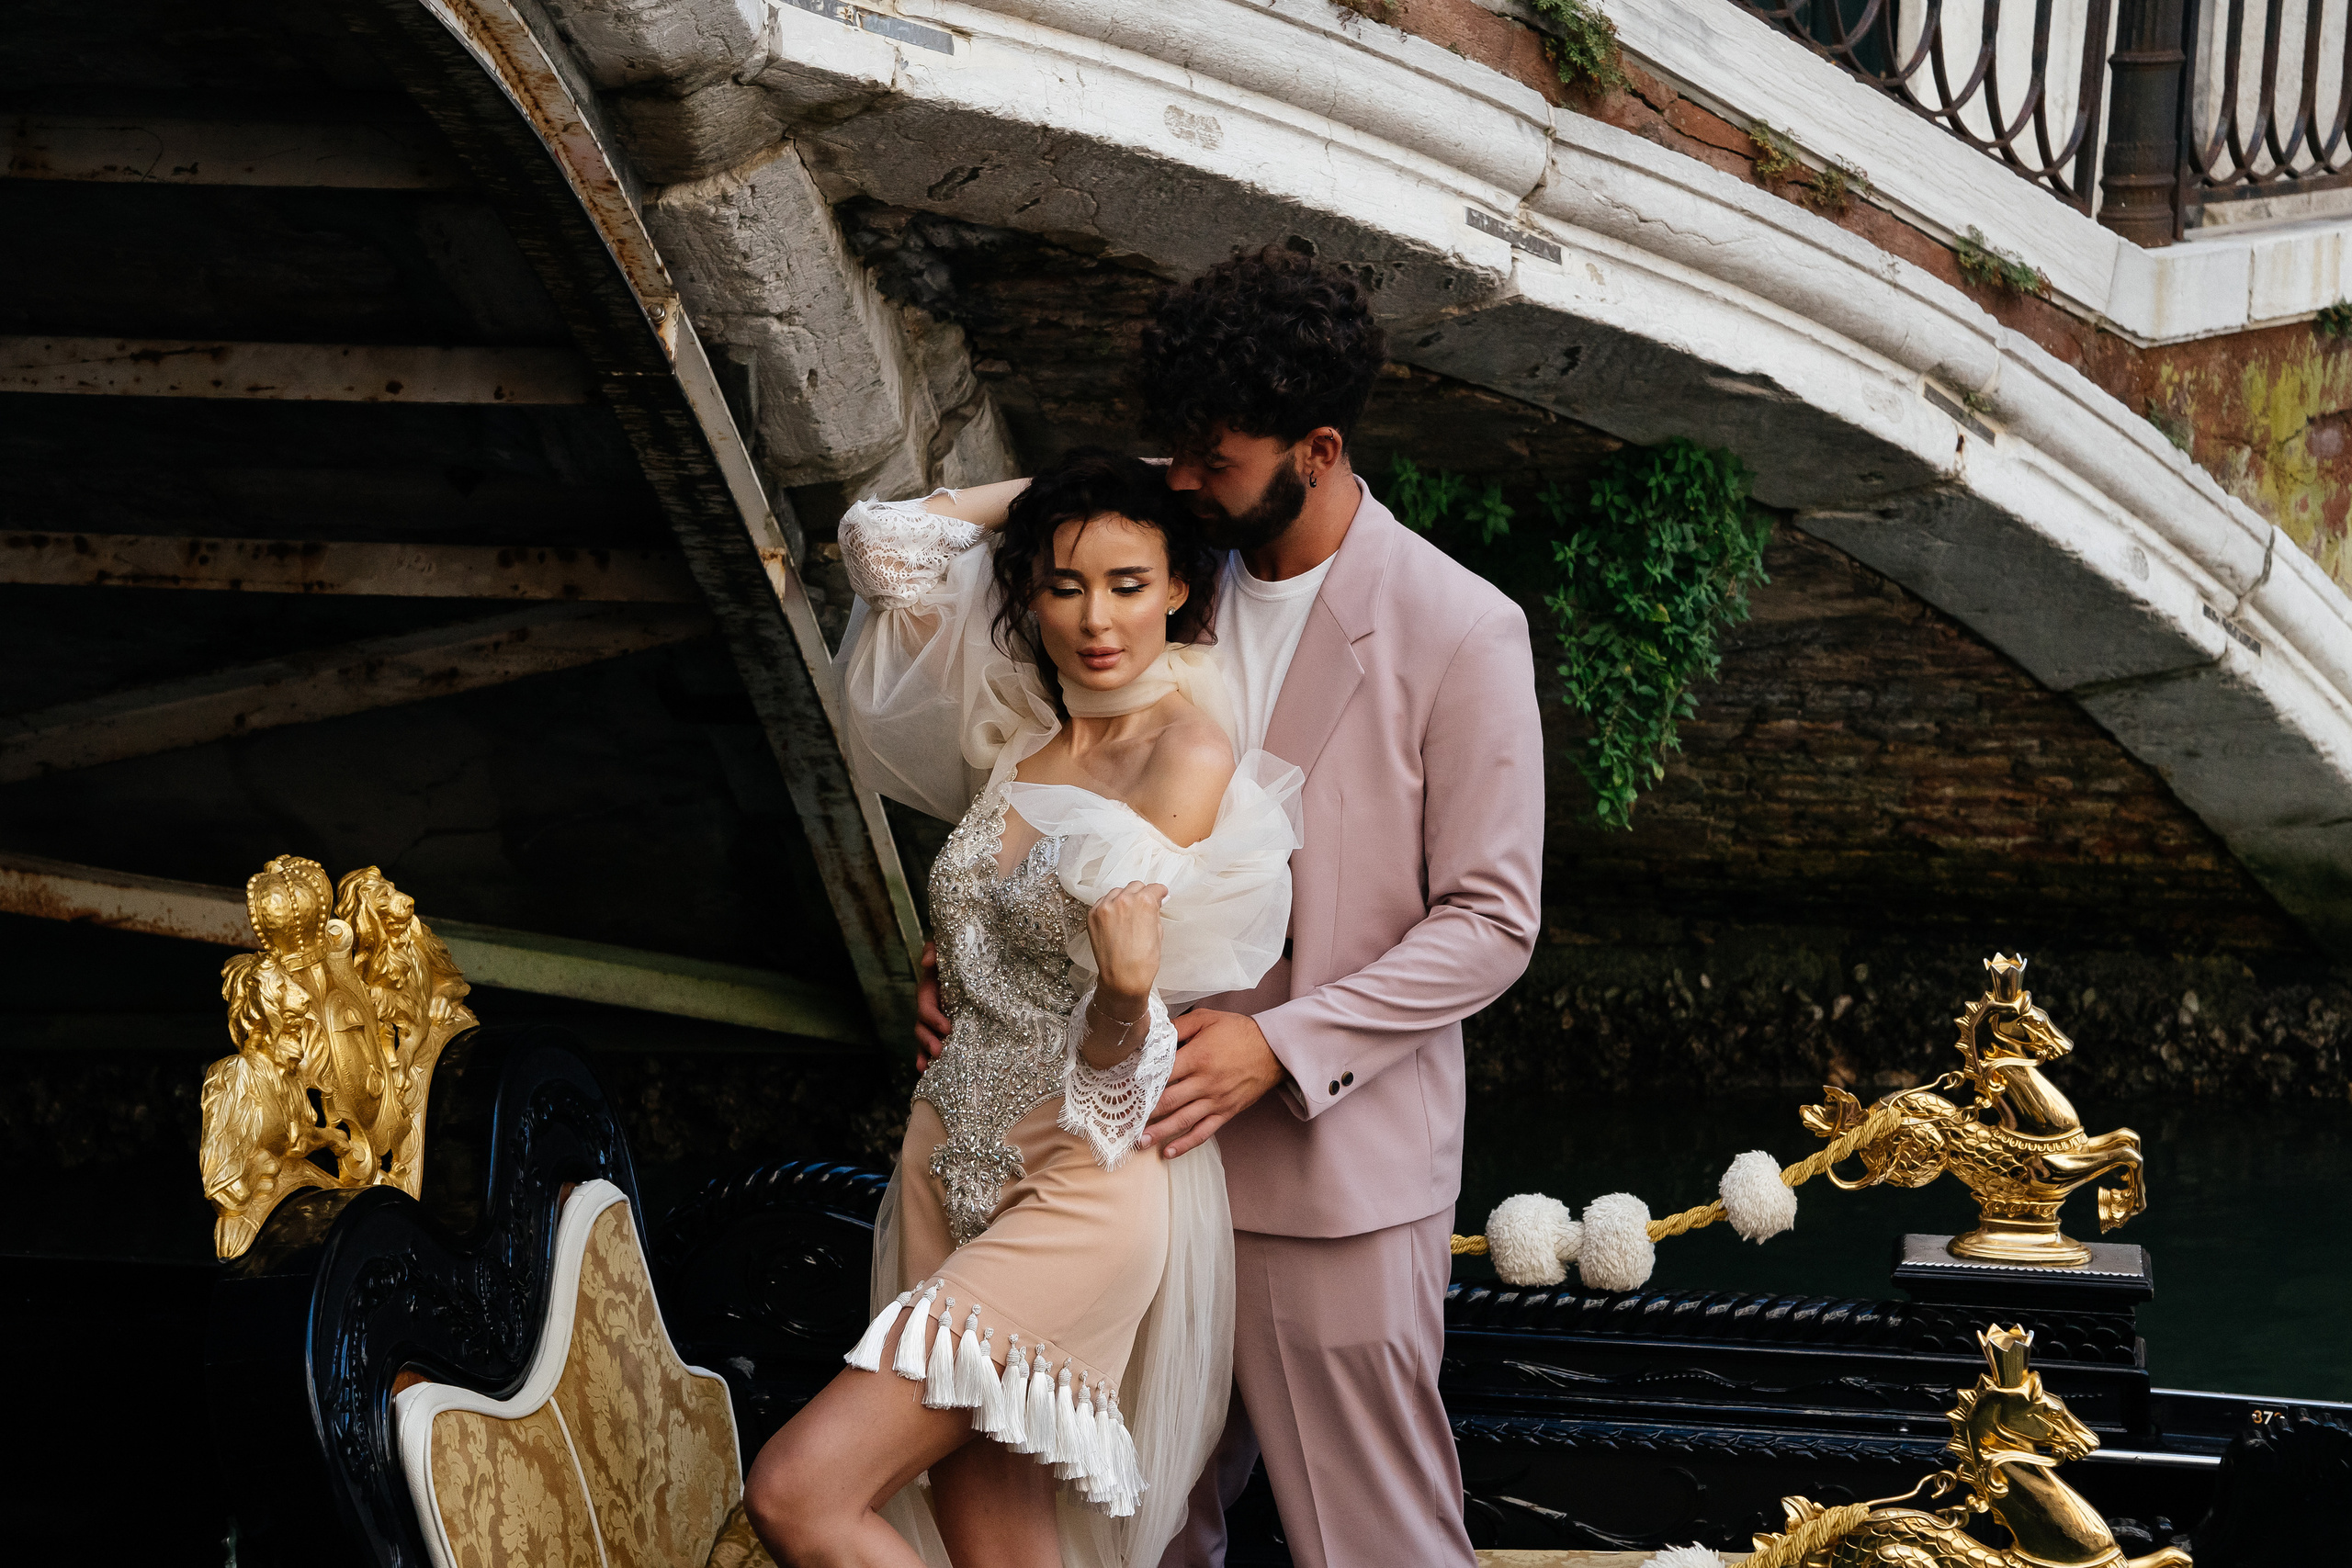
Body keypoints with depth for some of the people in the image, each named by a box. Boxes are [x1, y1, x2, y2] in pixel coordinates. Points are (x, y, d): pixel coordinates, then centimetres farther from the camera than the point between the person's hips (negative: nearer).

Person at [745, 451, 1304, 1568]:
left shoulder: (1189, 752, -12)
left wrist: (1127, 980, -28)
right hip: (955, 1159, 7)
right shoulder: (1019, 726, 7)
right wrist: (1048, 495, 10)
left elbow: (1114, 1052, -11)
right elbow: (883, 541, 12)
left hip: (1080, 1182, -7)